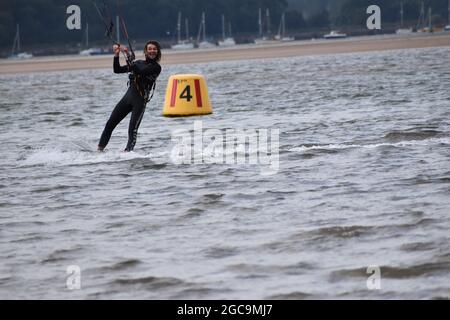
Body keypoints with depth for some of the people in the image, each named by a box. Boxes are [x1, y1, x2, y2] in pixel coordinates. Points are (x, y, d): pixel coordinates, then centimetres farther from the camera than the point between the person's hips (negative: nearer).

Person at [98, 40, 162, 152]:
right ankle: (100, 148, 10)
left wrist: (128, 56, -16)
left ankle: (128, 150, -18)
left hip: (140, 100, -6)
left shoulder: (156, 68, -3)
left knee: (133, 128, -18)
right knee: (110, 123, 4)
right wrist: (116, 55, -1)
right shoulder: (139, 63, 15)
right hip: (128, 96, 6)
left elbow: (141, 71, -19)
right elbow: (117, 70, 14)